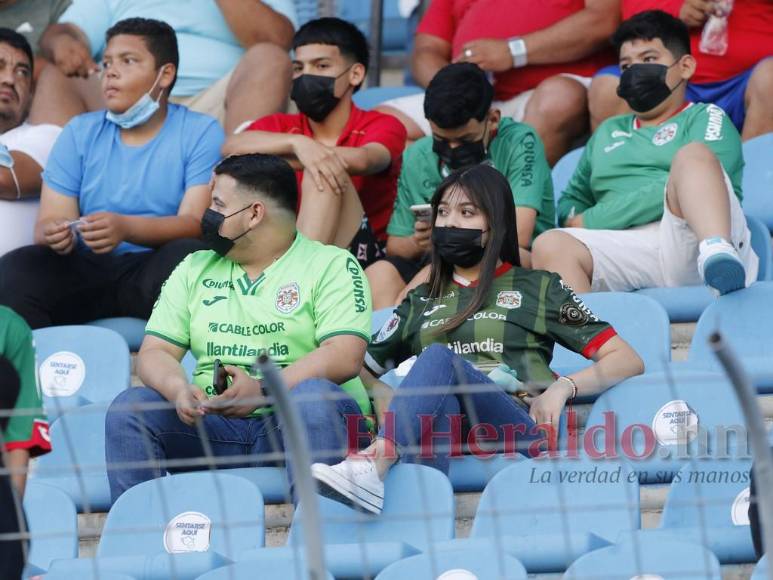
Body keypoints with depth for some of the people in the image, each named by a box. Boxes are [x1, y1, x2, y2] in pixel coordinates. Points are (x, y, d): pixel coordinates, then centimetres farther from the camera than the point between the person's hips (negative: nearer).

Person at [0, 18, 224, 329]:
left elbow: (195, 223, -10)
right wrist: (55, 234, -22)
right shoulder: (79, 133, 13)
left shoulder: (201, 132, 3)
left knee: (187, 255, -36)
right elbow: (49, 220, 5)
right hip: (87, 270, 3)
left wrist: (126, 228, -29)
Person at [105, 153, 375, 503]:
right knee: (128, 407, -19)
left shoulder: (332, 265, 4)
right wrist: (177, 389, -12)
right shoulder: (195, 269, 20)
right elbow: (155, 352, 12)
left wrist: (263, 390, -22)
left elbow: (344, 358, -11)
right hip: (214, 427, 4)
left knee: (313, 395, -37)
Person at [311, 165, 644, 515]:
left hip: (518, 429, -3)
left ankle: (375, 465, -54)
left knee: (439, 357, -31)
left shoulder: (539, 288, 21)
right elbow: (361, 370, 29)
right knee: (440, 405, -35)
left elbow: (627, 361, 13)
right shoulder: (422, 302, 32)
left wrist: (563, 387, -6)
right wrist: (394, 402, 6)